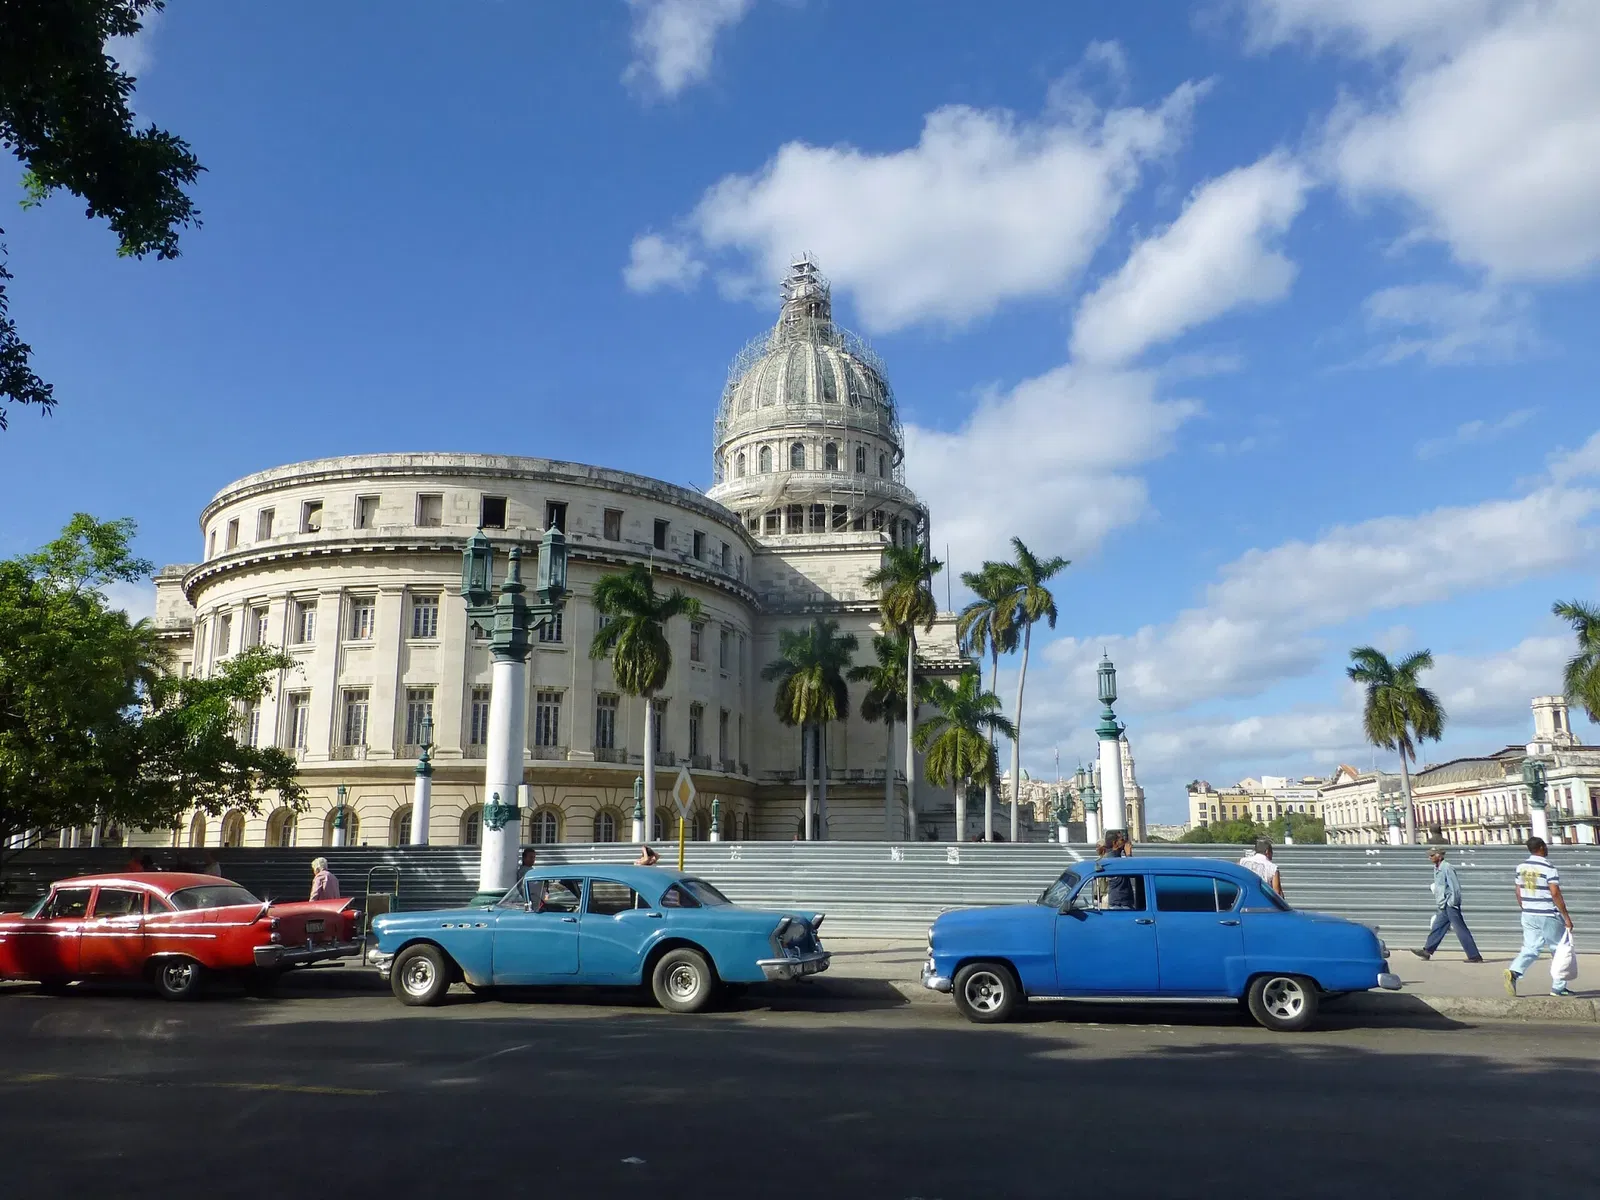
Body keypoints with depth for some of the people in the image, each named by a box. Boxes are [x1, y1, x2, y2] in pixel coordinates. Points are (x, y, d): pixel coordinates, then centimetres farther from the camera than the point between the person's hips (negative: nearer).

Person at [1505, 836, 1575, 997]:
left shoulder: (1521, 866, 6)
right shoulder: (1548, 867, -13)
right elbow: (1555, 894, -17)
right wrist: (1566, 917, -12)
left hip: (1528, 916, 5)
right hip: (1549, 916, -5)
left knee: (1530, 948, 5)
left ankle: (1513, 972, -18)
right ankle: (1558, 987, 14)